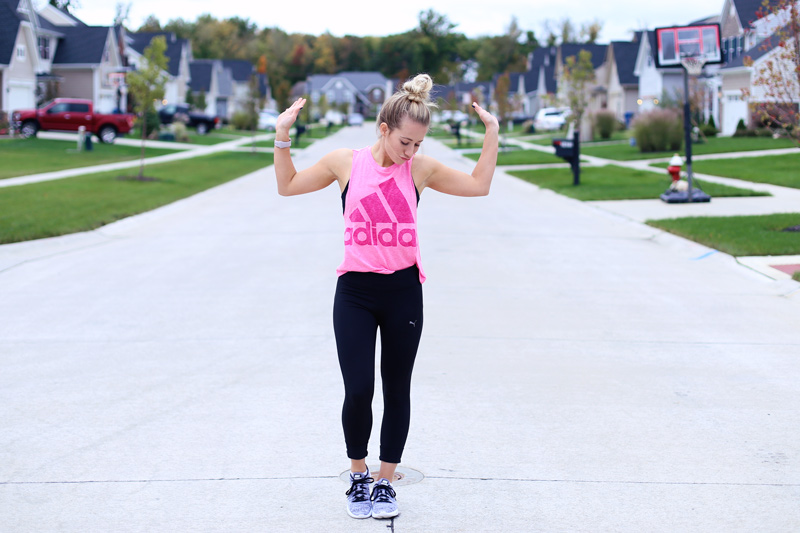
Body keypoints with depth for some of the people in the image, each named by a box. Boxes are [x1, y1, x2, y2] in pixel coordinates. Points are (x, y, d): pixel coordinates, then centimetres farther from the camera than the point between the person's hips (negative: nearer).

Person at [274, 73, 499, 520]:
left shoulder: (421, 168, 2)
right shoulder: (346, 163, 1)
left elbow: (479, 185, 6)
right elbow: (288, 185, 12)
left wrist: (492, 133, 1)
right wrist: (282, 136, 3)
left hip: (403, 290, 1)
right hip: (355, 292, -1)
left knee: (397, 390, 7)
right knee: (358, 390, -6)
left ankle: (385, 481, 23)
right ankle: (358, 475, 18)